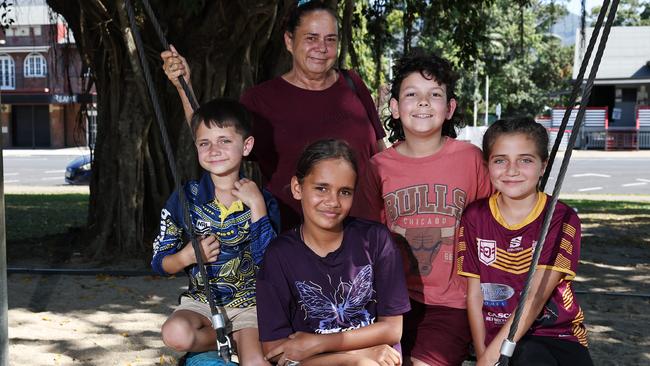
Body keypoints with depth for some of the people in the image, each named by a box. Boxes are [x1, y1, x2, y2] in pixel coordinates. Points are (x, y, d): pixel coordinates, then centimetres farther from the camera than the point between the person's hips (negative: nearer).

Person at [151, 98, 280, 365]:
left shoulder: (262, 201, -4)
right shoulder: (185, 198, -3)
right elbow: (159, 263, 1)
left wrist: (257, 207, -20)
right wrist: (186, 256, -20)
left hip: (249, 303, -2)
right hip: (201, 300, 2)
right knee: (175, 334, -29)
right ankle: (234, 339, -3)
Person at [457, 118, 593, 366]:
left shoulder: (562, 220, -6)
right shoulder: (475, 217, 3)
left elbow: (536, 297, -15)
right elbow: (474, 295, 3)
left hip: (556, 334, 0)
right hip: (497, 338, 1)